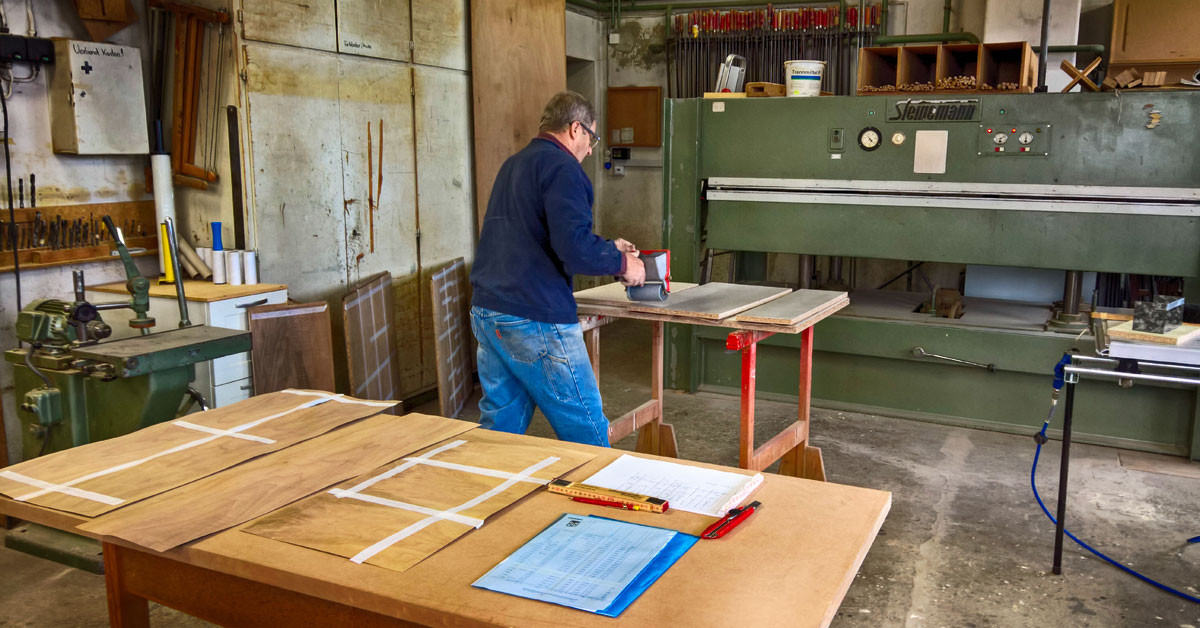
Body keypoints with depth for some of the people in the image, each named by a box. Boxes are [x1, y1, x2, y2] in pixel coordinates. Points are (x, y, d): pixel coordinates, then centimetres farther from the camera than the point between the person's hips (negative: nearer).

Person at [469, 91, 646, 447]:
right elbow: (574, 248, -23)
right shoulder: (561, 168, -10)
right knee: (587, 432, 2)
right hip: (535, 322, -9)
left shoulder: (513, 165, 20)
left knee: (499, 430, 16)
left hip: (486, 312, 9)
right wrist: (621, 262, -5)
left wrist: (607, 247, 26)